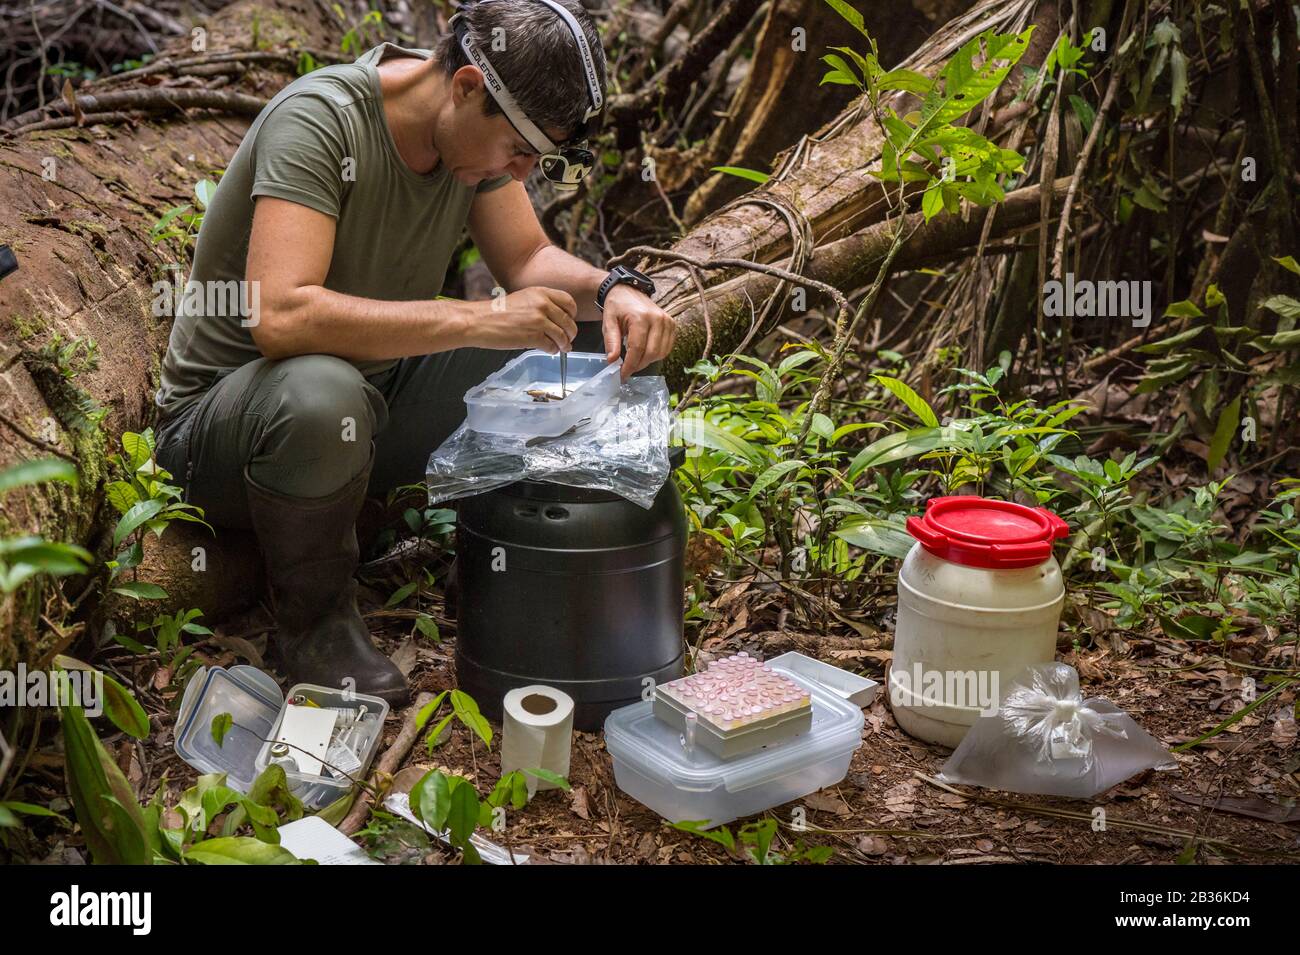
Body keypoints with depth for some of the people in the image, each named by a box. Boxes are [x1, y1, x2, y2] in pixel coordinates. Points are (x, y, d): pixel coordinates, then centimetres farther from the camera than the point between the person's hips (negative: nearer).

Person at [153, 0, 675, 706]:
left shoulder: (479, 125, -4)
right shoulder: (320, 120, -27)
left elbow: (527, 259, 4)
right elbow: (280, 316, -38)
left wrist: (614, 289, -17)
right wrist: (477, 319, -38)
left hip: (377, 396, 7)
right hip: (225, 414, -6)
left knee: (581, 329, -6)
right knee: (321, 395, -42)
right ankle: (312, 616, -13)